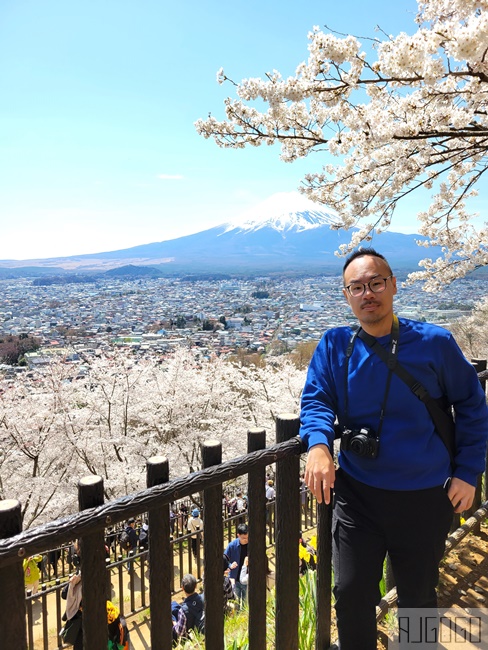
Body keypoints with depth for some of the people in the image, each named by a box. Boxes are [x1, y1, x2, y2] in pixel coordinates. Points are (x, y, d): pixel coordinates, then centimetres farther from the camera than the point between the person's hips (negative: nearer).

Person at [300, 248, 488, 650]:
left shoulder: (434, 343, -9)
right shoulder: (335, 345, -6)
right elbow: (316, 400, -9)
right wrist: (319, 444, -30)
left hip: (425, 496, 0)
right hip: (357, 492, 1)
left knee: (418, 598, 20)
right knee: (351, 593, 6)